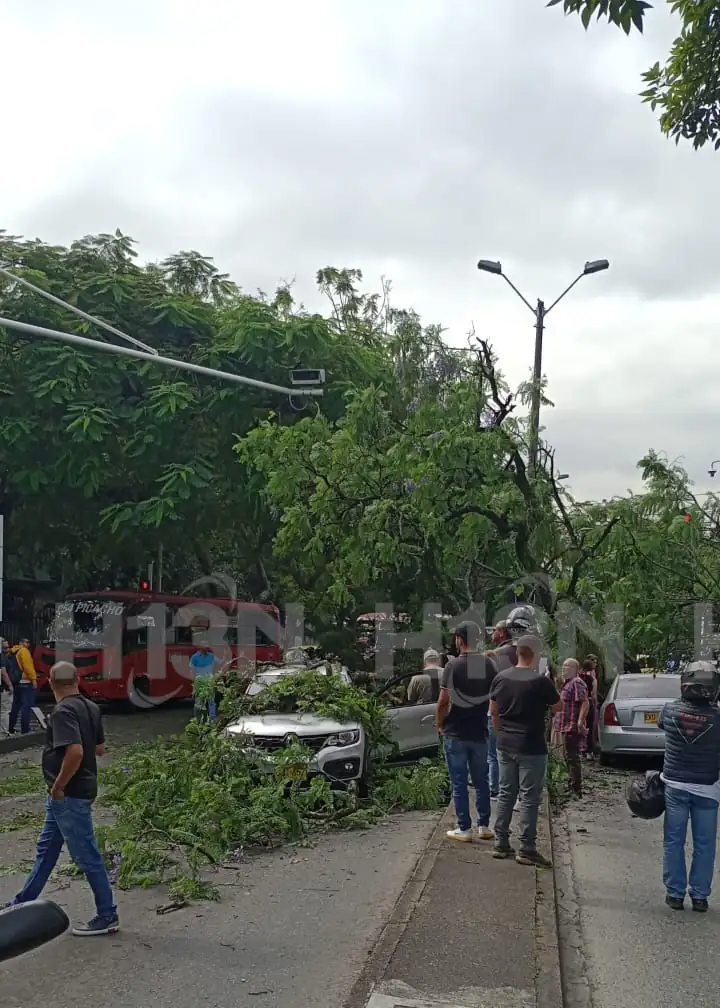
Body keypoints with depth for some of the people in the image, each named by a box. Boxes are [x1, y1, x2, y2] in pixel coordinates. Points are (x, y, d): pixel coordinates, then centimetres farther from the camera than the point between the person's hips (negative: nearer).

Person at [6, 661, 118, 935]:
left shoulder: (63, 712, -21)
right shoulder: (90, 708, 5)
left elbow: (75, 752, -33)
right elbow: (99, 749, 14)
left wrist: (57, 787, -21)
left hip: (69, 796, -9)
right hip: (73, 794, 9)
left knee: (86, 855, 1)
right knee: (46, 850, 19)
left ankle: (107, 916, 11)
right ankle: (22, 905, 32)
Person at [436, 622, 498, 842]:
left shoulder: (454, 665, -14)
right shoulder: (489, 664, -1)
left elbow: (444, 700, -14)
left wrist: (439, 723, 1)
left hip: (456, 733, -4)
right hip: (480, 732, 4)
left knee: (459, 783, 4)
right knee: (481, 781, 15)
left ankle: (464, 829, 7)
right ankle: (484, 826, 19)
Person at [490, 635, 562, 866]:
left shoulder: (501, 678, 2)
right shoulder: (541, 681, -15)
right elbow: (558, 707, -2)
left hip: (505, 745, 6)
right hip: (531, 748, -6)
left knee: (506, 794, 14)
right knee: (529, 798, 1)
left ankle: (501, 843, 19)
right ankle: (527, 849, 5)